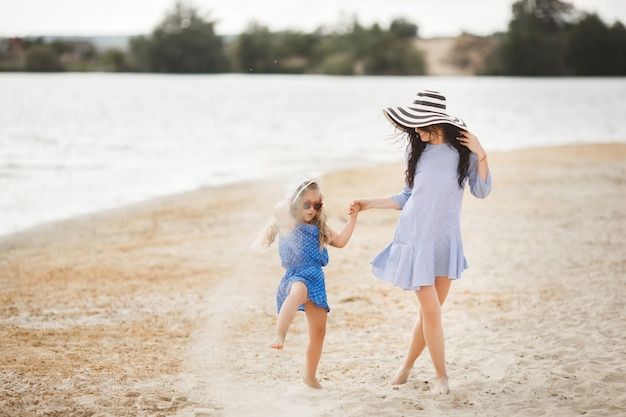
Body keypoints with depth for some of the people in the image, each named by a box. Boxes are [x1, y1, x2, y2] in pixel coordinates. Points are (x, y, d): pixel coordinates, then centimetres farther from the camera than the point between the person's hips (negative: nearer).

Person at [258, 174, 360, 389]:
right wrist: (294, 193, -10)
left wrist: (353, 217, 20)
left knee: (318, 332, 9)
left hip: (316, 280, 7)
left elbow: (340, 241, 23)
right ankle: (279, 336, -56)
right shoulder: (288, 224, -3)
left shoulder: (320, 228, 16)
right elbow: (278, 210, -24)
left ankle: (310, 376, 26)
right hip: (296, 277, -7)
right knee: (299, 291, -45)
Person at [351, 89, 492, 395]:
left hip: (446, 241, 1)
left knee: (429, 310, 6)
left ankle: (407, 366, 26)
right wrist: (369, 204, 8)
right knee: (431, 310, -6)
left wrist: (480, 154, -13)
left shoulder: (463, 150, -3)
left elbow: (482, 191, 0)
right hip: (416, 239, -1)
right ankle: (441, 376, 7)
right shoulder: (417, 152, 1)